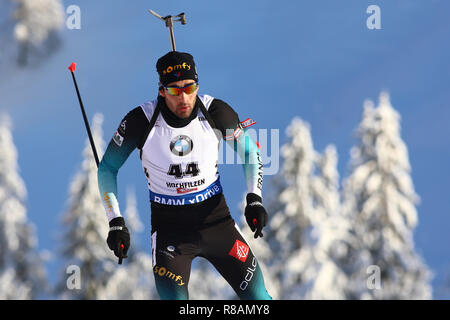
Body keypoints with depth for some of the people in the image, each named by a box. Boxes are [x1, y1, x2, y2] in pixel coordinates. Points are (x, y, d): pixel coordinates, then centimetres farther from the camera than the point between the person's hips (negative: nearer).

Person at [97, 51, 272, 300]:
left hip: (216, 221, 2)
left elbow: (248, 150, 7)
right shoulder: (141, 121, -15)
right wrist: (116, 222, -7)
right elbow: (107, 168, -1)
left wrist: (254, 200, -4)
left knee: (257, 297, 0)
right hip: (169, 229, -2)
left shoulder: (216, 112, -12)